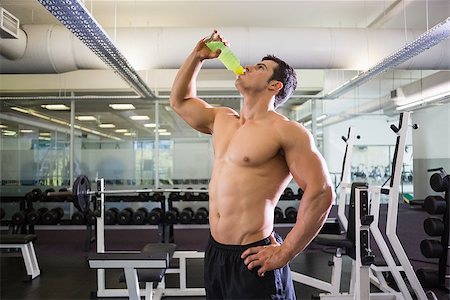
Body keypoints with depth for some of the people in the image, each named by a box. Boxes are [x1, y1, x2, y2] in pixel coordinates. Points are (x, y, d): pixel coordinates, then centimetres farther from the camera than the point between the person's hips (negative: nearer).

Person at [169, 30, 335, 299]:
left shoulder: (286, 130, -12)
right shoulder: (222, 119, 11)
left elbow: (321, 193, -16)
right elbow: (180, 101, 25)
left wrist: (285, 252, -14)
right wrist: (197, 56, 14)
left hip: (252, 259, -7)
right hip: (214, 251, 7)